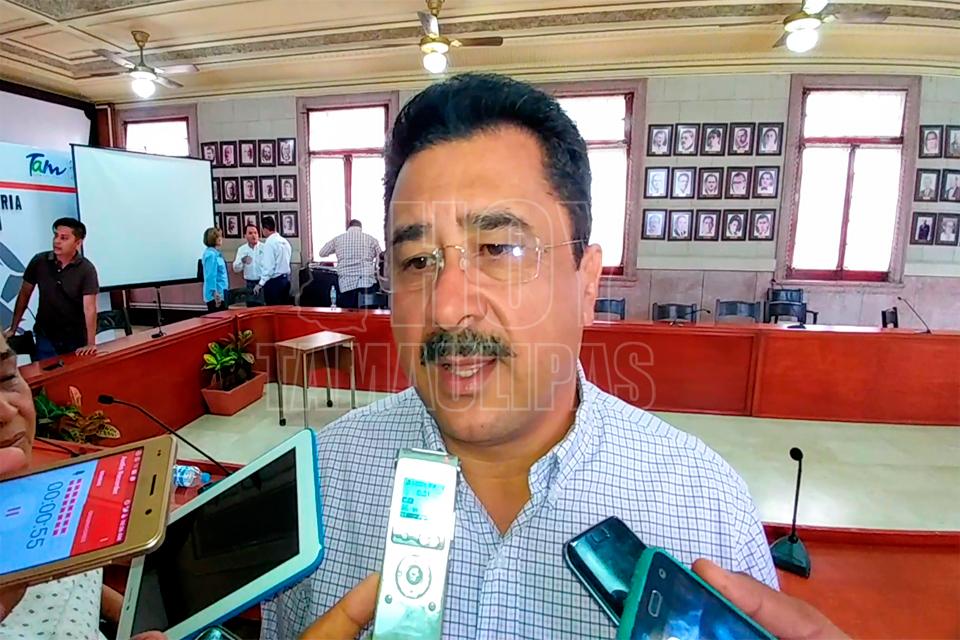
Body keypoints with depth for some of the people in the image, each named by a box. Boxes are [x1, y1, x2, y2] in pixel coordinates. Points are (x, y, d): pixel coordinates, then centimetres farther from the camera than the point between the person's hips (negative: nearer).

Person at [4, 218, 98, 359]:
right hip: (45, 337, 2)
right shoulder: (39, 261, -6)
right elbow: (24, 295, 5)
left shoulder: (86, 269, -15)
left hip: (76, 338, -2)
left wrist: (91, 343, -29)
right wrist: (13, 328, 4)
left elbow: (89, 307, -21)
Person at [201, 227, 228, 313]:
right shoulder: (211, 254, -16)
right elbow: (211, 276, -20)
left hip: (220, 292, 9)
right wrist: (215, 293, -23)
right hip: (216, 294, -9)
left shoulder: (216, 253, 13)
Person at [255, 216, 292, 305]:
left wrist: (260, 284, -15)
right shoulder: (285, 241, 10)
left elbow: (268, 267, -19)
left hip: (274, 281, -8)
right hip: (285, 279, 8)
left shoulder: (270, 243, -14)